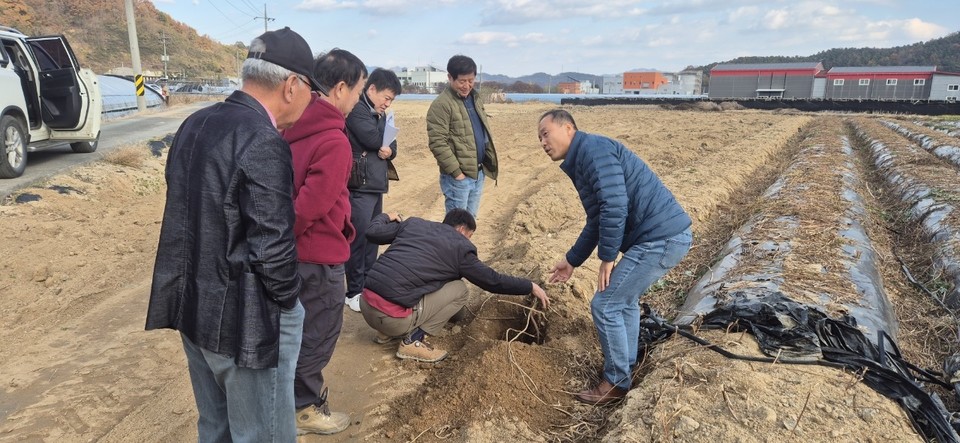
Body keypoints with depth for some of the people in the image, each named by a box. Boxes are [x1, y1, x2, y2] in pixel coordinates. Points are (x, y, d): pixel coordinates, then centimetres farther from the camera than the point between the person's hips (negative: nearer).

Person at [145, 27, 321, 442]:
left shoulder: (194, 124, 6)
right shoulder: (263, 142, -22)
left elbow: (191, 214, 12)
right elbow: (272, 247, -24)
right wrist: (288, 301, -7)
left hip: (191, 306, 9)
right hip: (244, 320, -9)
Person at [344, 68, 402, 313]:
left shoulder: (378, 113, 17)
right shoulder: (356, 109, -11)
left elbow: (390, 144, 16)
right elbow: (374, 139, -21)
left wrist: (389, 150, -8)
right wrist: (383, 134, 1)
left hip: (376, 184, 9)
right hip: (359, 185, -9)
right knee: (359, 238, -5)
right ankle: (354, 292, 5)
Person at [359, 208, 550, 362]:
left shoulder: (413, 223, 16)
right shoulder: (461, 248, 4)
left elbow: (372, 232, 17)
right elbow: (493, 281, 10)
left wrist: (386, 217, 38)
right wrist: (530, 287, 22)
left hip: (365, 304, 6)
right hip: (393, 317, -6)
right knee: (459, 290, 8)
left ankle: (387, 332, 22)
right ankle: (413, 341, 2)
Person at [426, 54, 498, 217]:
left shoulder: (475, 98, 13)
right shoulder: (441, 105, -14)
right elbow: (437, 143, -19)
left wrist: (489, 161, 14)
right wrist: (456, 172, -20)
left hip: (478, 173, 8)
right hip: (458, 176, -8)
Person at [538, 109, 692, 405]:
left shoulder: (593, 150, -12)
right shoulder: (580, 162, 20)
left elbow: (615, 207, -23)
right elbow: (596, 221, 27)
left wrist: (607, 257, -13)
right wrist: (572, 260, 30)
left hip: (661, 238, -11)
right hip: (665, 235, 11)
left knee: (605, 304, -3)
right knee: (624, 298, 25)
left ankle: (616, 383, 13)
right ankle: (626, 366, 37)